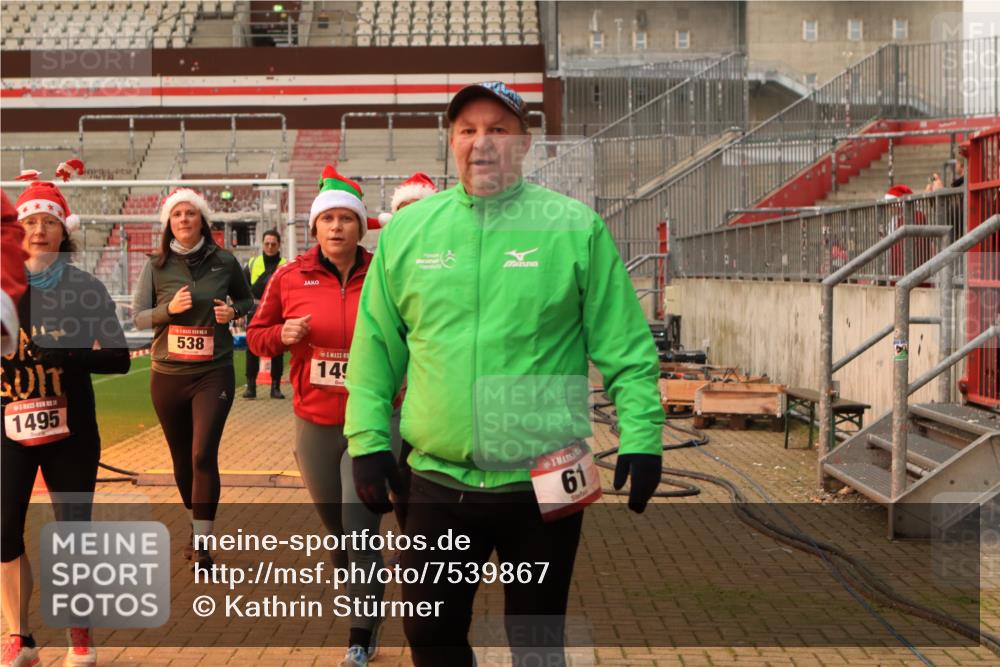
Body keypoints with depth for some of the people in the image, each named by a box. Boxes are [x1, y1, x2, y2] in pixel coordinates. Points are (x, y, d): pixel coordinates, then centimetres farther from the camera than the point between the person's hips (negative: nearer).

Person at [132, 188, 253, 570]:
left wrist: (234, 311, -8)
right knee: (181, 458, 13)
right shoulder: (156, 266, 0)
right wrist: (169, 309, -17)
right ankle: (197, 523, 35)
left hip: (213, 374, -2)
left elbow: (247, 300, 14)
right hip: (167, 376, 2)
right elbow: (137, 317, 1)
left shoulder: (224, 262, -2)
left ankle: (201, 542, -5)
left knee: (203, 456, -12)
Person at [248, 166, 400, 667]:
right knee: (336, 530, 16)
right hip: (315, 424, 3)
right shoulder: (290, 277, -1)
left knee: (361, 531, -7)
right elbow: (256, 336, 9)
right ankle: (369, 609, 43)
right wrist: (282, 334, -11)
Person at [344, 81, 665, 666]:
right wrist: (369, 438, 2)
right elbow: (375, 348, 7)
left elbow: (625, 347, -3)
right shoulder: (408, 229, 3)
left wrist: (641, 436, -10)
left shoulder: (576, 228, -4)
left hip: (545, 482, -2)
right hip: (439, 482, 2)